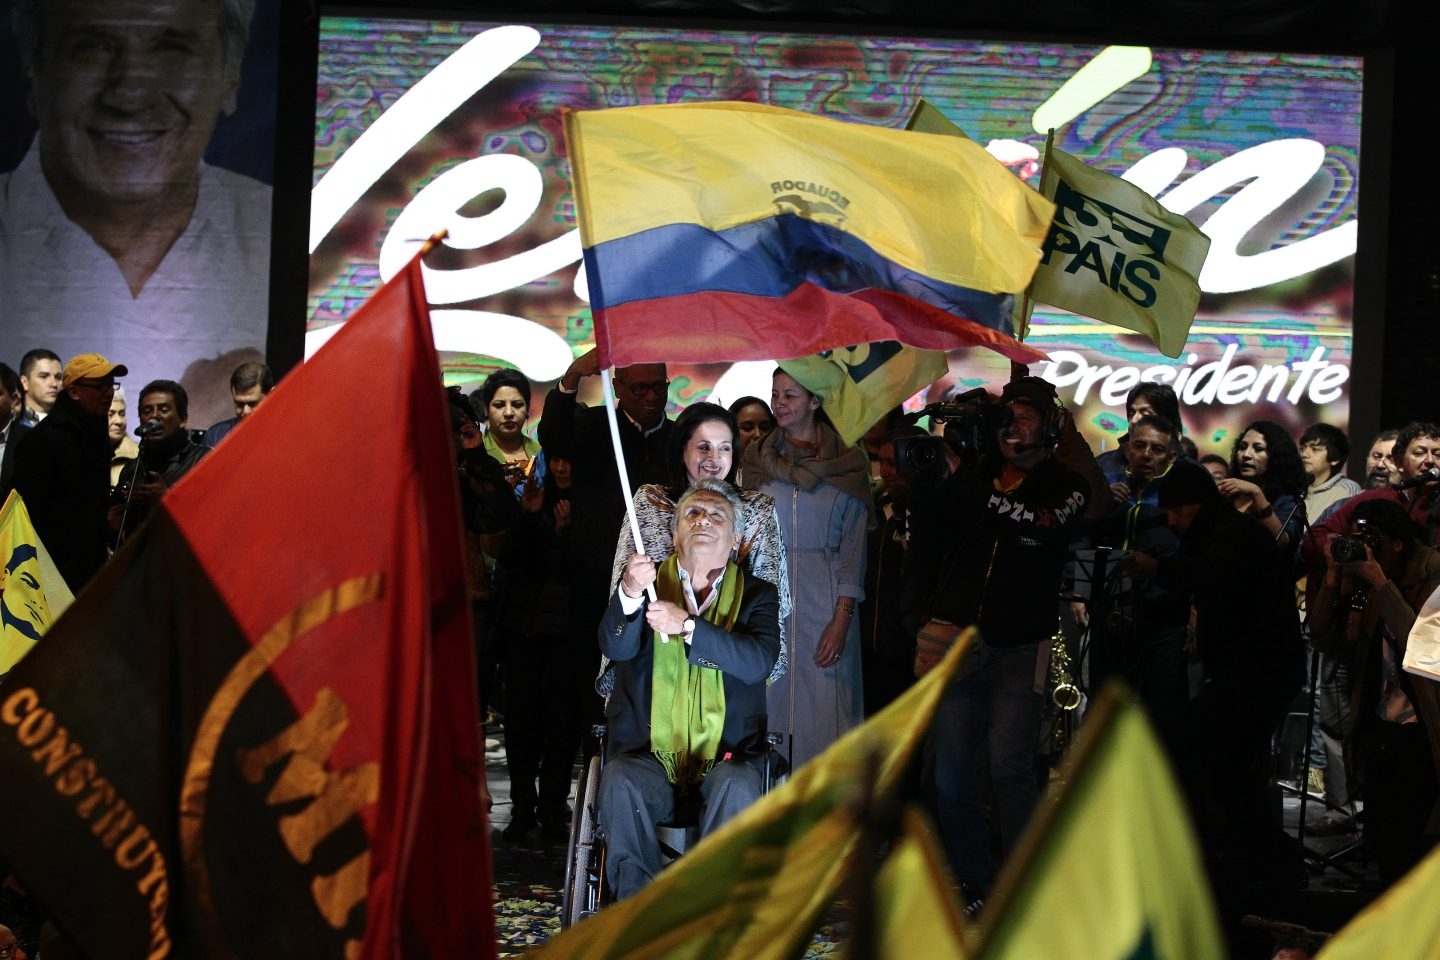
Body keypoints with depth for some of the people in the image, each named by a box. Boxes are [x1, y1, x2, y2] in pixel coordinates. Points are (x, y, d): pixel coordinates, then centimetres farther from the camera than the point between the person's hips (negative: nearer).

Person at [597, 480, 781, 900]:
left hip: (725, 756, 0)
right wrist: (630, 595, -25)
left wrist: (688, 625, -20)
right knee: (620, 783, -31)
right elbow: (615, 648, -5)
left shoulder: (756, 594, 11)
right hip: (647, 755, 0)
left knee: (739, 786, -33)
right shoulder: (649, 581, 13)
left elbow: (758, 661, -9)